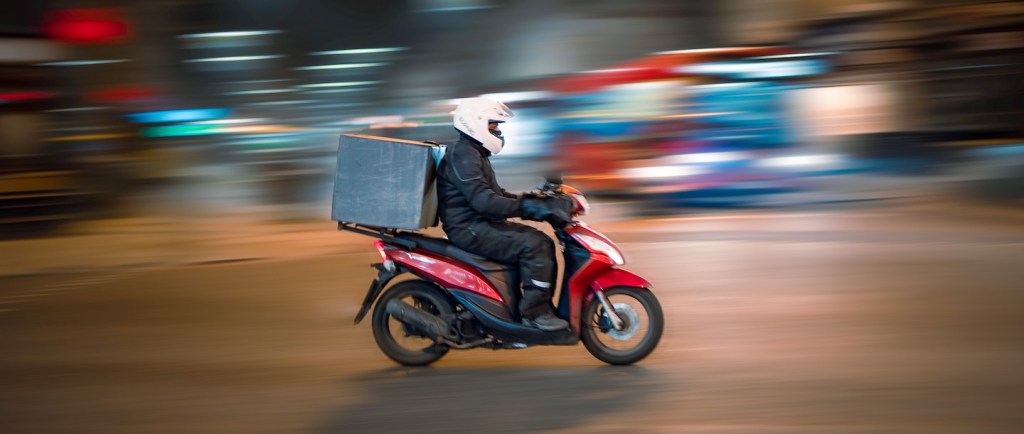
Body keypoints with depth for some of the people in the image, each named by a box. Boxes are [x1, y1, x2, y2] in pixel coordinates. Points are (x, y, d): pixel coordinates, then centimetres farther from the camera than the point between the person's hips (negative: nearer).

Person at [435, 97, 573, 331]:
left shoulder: (476, 154, 20)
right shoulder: (462, 154, -15)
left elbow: (495, 194, 26)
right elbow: (481, 200, -27)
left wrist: (531, 200, 15)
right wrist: (525, 207, -31)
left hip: (480, 223, 11)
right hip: (469, 228, -11)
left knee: (543, 242, 5)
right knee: (533, 245, -22)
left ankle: (544, 306, 7)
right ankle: (534, 312, -18)